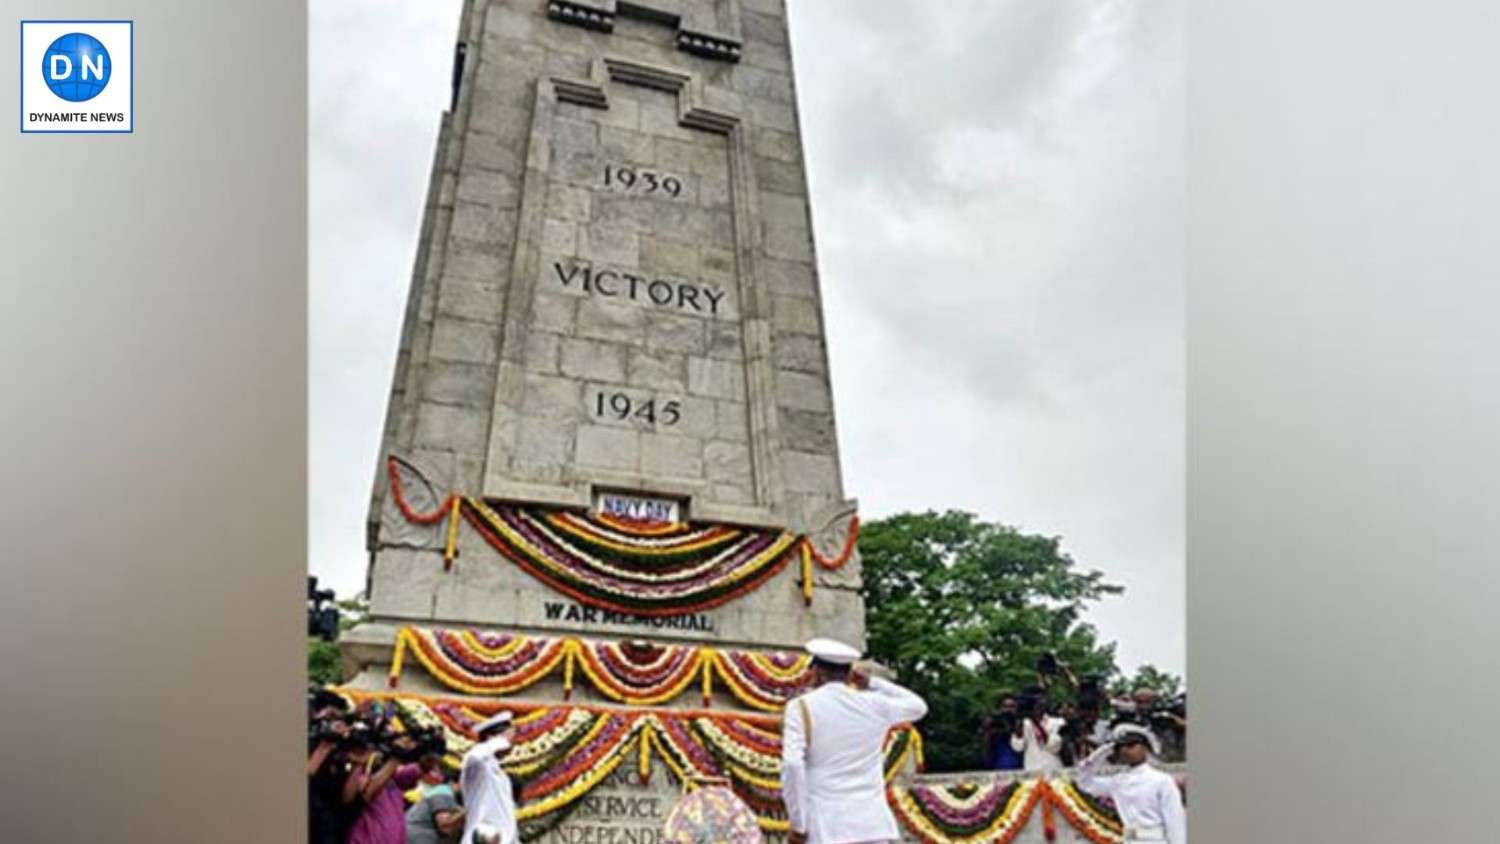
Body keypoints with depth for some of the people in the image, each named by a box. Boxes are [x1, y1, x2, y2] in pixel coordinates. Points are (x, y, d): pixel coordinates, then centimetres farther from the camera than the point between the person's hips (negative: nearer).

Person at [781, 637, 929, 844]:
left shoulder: (801, 707, -4)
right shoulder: (875, 705, 7)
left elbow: (792, 765, -17)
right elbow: (918, 707, 27)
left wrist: (797, 824, -9)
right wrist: (872, 683, 26)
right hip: (872, 824, 4)